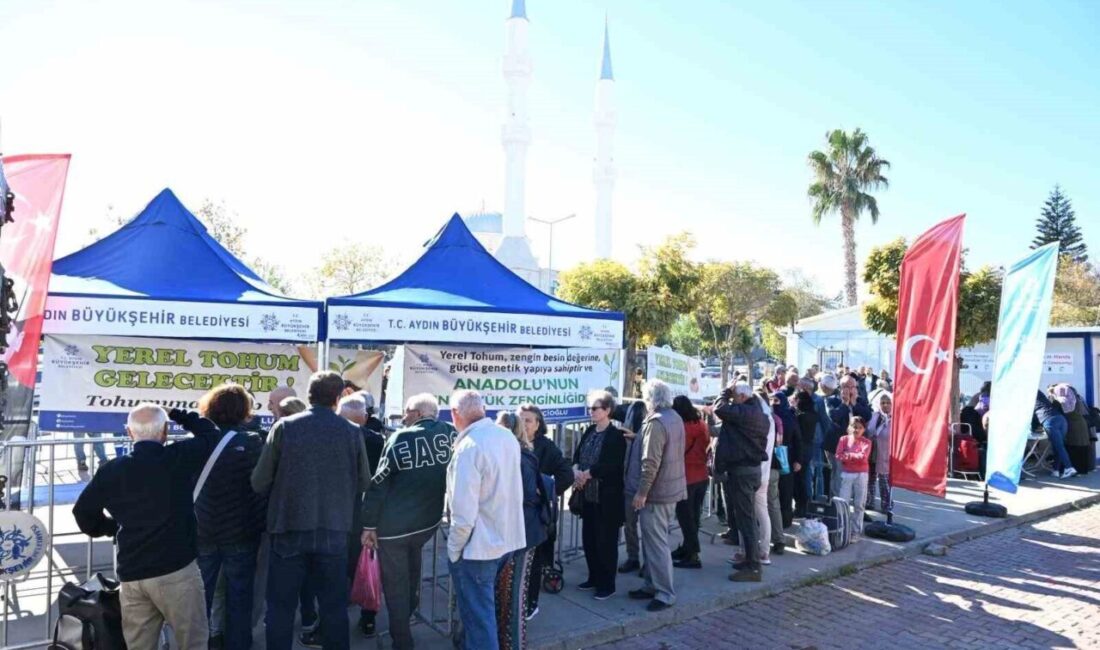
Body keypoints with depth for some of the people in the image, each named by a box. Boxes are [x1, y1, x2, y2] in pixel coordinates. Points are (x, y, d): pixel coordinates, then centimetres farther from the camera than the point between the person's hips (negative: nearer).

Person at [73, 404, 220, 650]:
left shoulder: (112, 470, 3)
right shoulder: (180, 457, -9)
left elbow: (83, 511, 12)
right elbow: (212, 436, 6)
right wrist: (183, 417, 16)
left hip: (131, 574, 5)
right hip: (176, 569, -4)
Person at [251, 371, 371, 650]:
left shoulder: (284, 427, -7)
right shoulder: (352, 432, -4)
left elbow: (259, 482, -4)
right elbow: (363, 483, 3)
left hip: (289, 528, -1)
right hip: (334, 530, 1)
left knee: (280, 606, 12)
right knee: (334, 606, 13)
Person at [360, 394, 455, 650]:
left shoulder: (400, 438, -11)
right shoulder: (451, 435, -3)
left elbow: (378, 483, -11)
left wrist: (369, 525, -4)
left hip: (394, 524, -4)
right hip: (429, 521, 4)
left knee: (395, 585, 10)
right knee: (411, 562, 32)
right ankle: (410, 609, 44)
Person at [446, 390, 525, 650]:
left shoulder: (469, 447, -24)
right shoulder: (509, 437, 0)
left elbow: (464, 513, -25)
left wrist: (454, 550, -12)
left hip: (478, 545, -8)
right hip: (508, 538, 8)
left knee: (478, 616, 7)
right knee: (487, 607, 25)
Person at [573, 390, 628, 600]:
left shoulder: (616, 435, -13)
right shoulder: (589, 431, 9)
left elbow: (611, 465, -21)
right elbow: (577, 455, 8)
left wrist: (586, 474, -17)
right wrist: (576, 471, -13)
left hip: (608, 498, -7)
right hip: (588, 495, 7)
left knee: (606, 542, 4)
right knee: (588, 539, 15)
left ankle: (607, 585, 18)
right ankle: (594, 578, 31)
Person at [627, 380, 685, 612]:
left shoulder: (656, 422, -21)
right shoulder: (675, 417, 9)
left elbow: (651, 462, -25)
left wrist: (642, 492, -19)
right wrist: (637, 437, 15)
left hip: (657, 492, -10)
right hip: (672, 488, 10)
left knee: (656, 544, -1)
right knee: (654, 541, 18)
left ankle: (665, 594, 6)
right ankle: (653, 585, 27)